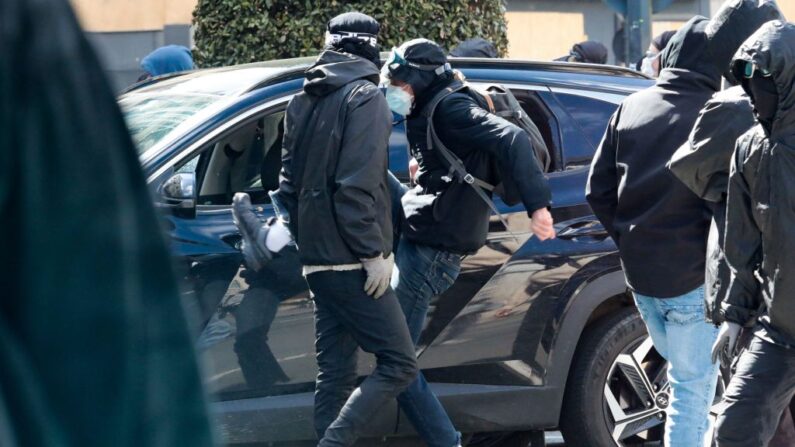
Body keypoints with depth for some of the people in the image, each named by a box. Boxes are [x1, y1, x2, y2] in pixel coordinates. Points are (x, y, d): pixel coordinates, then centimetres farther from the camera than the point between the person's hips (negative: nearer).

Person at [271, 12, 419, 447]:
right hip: (350, 260, -8)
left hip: (318, 260, 8)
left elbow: (289, 182, 18)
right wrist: (375, 251, -16)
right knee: (398, 363, -8)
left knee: (335, 373, 8)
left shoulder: (303, 101, 16)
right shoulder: (365, 97, -9)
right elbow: (358, 184, -18)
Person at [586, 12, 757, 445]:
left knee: (683, 372, 25)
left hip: (638, 272, 6)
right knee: (694, 386, 1)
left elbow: (598, 190, 7)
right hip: (691, 277, -6)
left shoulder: (632, 106, 3)